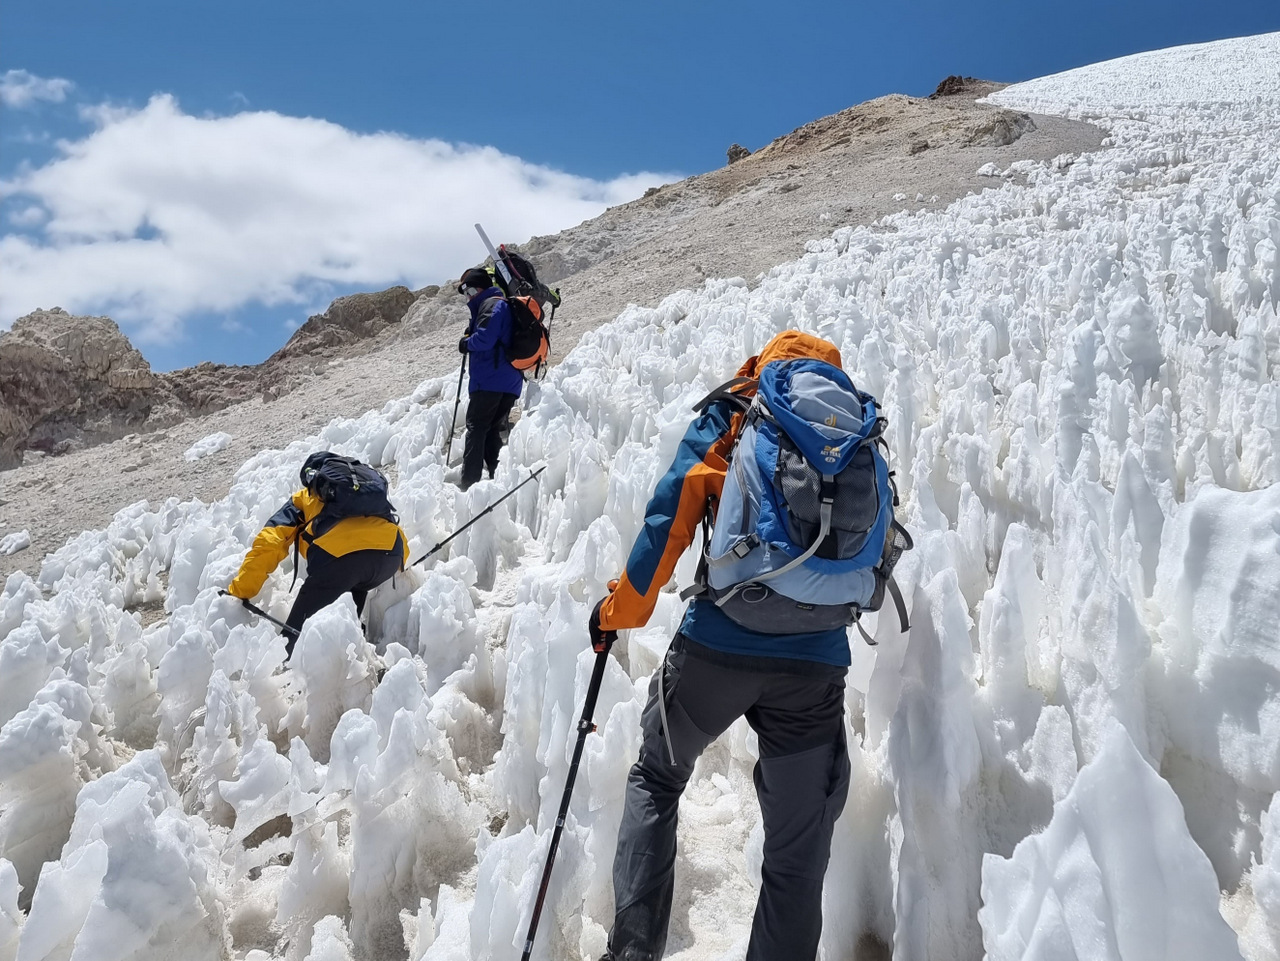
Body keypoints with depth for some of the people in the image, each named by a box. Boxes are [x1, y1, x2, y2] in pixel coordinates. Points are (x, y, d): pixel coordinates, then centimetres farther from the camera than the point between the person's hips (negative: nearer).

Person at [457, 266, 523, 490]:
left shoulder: (492, 305, -7)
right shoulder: (504, 305, 25)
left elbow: (484, 338, -20)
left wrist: (466, 343, -1)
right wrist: (470, 340, 9)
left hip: (490, 380, -9)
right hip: (511, 381, 9)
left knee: (476, 428, -6)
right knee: (493, 430, 13)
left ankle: (469, 481, -10)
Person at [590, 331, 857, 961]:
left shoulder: (728, 418, 6)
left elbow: (668, 523, -2)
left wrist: (617, 612, 8)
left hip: (717, 646, -1)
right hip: (817, 663, 2)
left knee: (655, 780, 23)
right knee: (797, 851, 11)